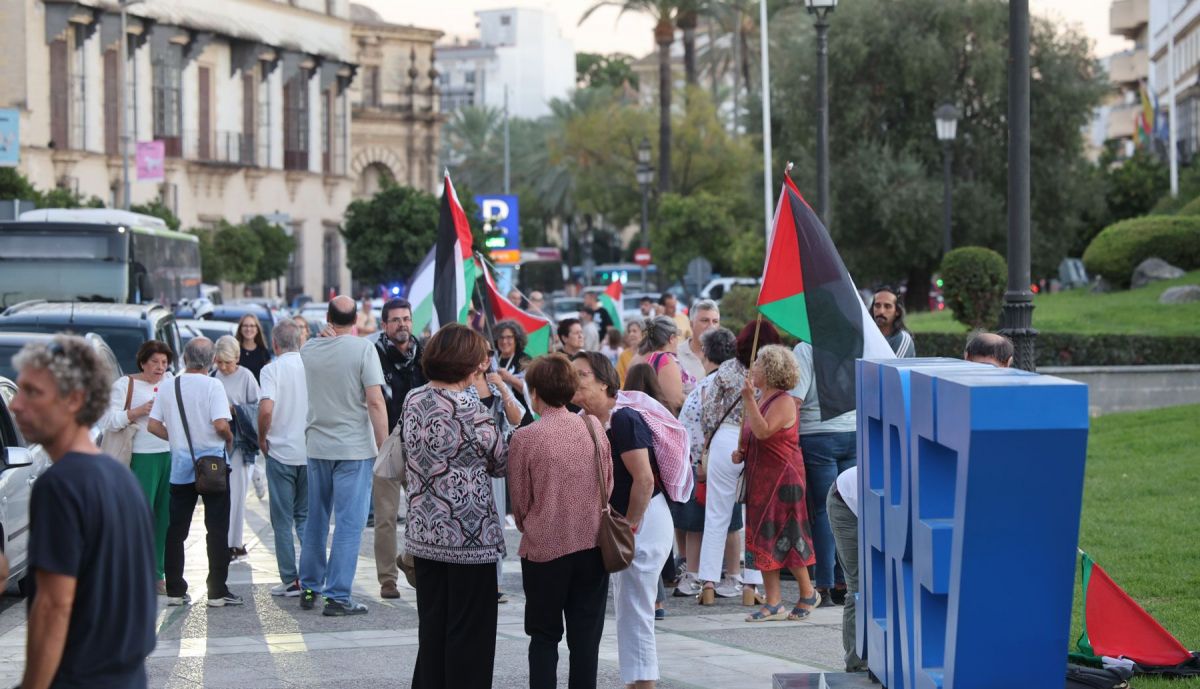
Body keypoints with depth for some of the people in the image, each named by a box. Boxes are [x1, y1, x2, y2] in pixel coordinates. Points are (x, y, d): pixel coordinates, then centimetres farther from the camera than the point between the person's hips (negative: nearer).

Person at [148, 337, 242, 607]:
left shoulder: (167, 388, 2)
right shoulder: (212, 386, -12)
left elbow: (153, 425, 2)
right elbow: (221, 424, -21)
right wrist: (230, 440, 0)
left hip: (180, 464, 4)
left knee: (176, 529, 10)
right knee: (217, 529, 2)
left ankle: (175, 590, 10)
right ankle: (217, 592, 1)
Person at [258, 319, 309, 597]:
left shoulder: (272, 369, -10)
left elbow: (266, 408, -21)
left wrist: (262, 438, -5)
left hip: (280, 452, -3)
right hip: (311, 452, 3)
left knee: (283, 520, 6)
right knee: (306, 516, 14)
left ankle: (290, 580, 5)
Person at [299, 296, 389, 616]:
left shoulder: (309, 349, 2)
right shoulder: (363, 348, -12)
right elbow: (375, 401, -16)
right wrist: (383, 446, -9)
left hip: (317, 445, 5)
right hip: (354, 448, -5)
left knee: (315, 519, 16)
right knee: (349, 523, -2)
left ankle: (309, 589, 24)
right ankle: (338, 597, -4)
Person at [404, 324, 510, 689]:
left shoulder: (413, 401, 2)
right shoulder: (472, 411, -17)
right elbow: (501, 464, -5)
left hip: (424, 535, 7)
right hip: (469, 538, -7)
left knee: (431, 631, 15)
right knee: (469, 636, 3)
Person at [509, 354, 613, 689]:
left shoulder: (524, 438, -12)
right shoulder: (594, 427, -2)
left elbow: (520, 502, -2)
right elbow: (609, 486, 7)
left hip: (545, 548, -3)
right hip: (593, 545, 3)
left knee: (544, 636, 10)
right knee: (586, 636, 9)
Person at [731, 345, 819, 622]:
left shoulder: (783, 402, -14)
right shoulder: (762, 401, 14)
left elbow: (763, 432, -27)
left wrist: (749, 400, -26)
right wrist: (742, 453, 9)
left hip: (782, 479, -9)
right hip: (760, 479, 9)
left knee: (784, 539, -4)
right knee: (762, 540, 6)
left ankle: (808, 594, 12)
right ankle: (773, 602, 8)